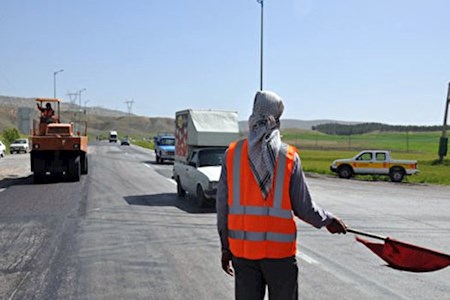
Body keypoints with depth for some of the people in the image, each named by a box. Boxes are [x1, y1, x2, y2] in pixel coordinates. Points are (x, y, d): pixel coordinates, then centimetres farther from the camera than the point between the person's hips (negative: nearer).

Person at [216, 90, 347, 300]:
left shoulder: (232, 154, -1)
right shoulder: (289, 157, -6)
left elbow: (222, 206, 1)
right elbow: (303, 207, -4)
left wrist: (226, 247, 11)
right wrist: (328, 220, 15)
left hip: (243, 250, 2)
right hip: (279, 251, -2)